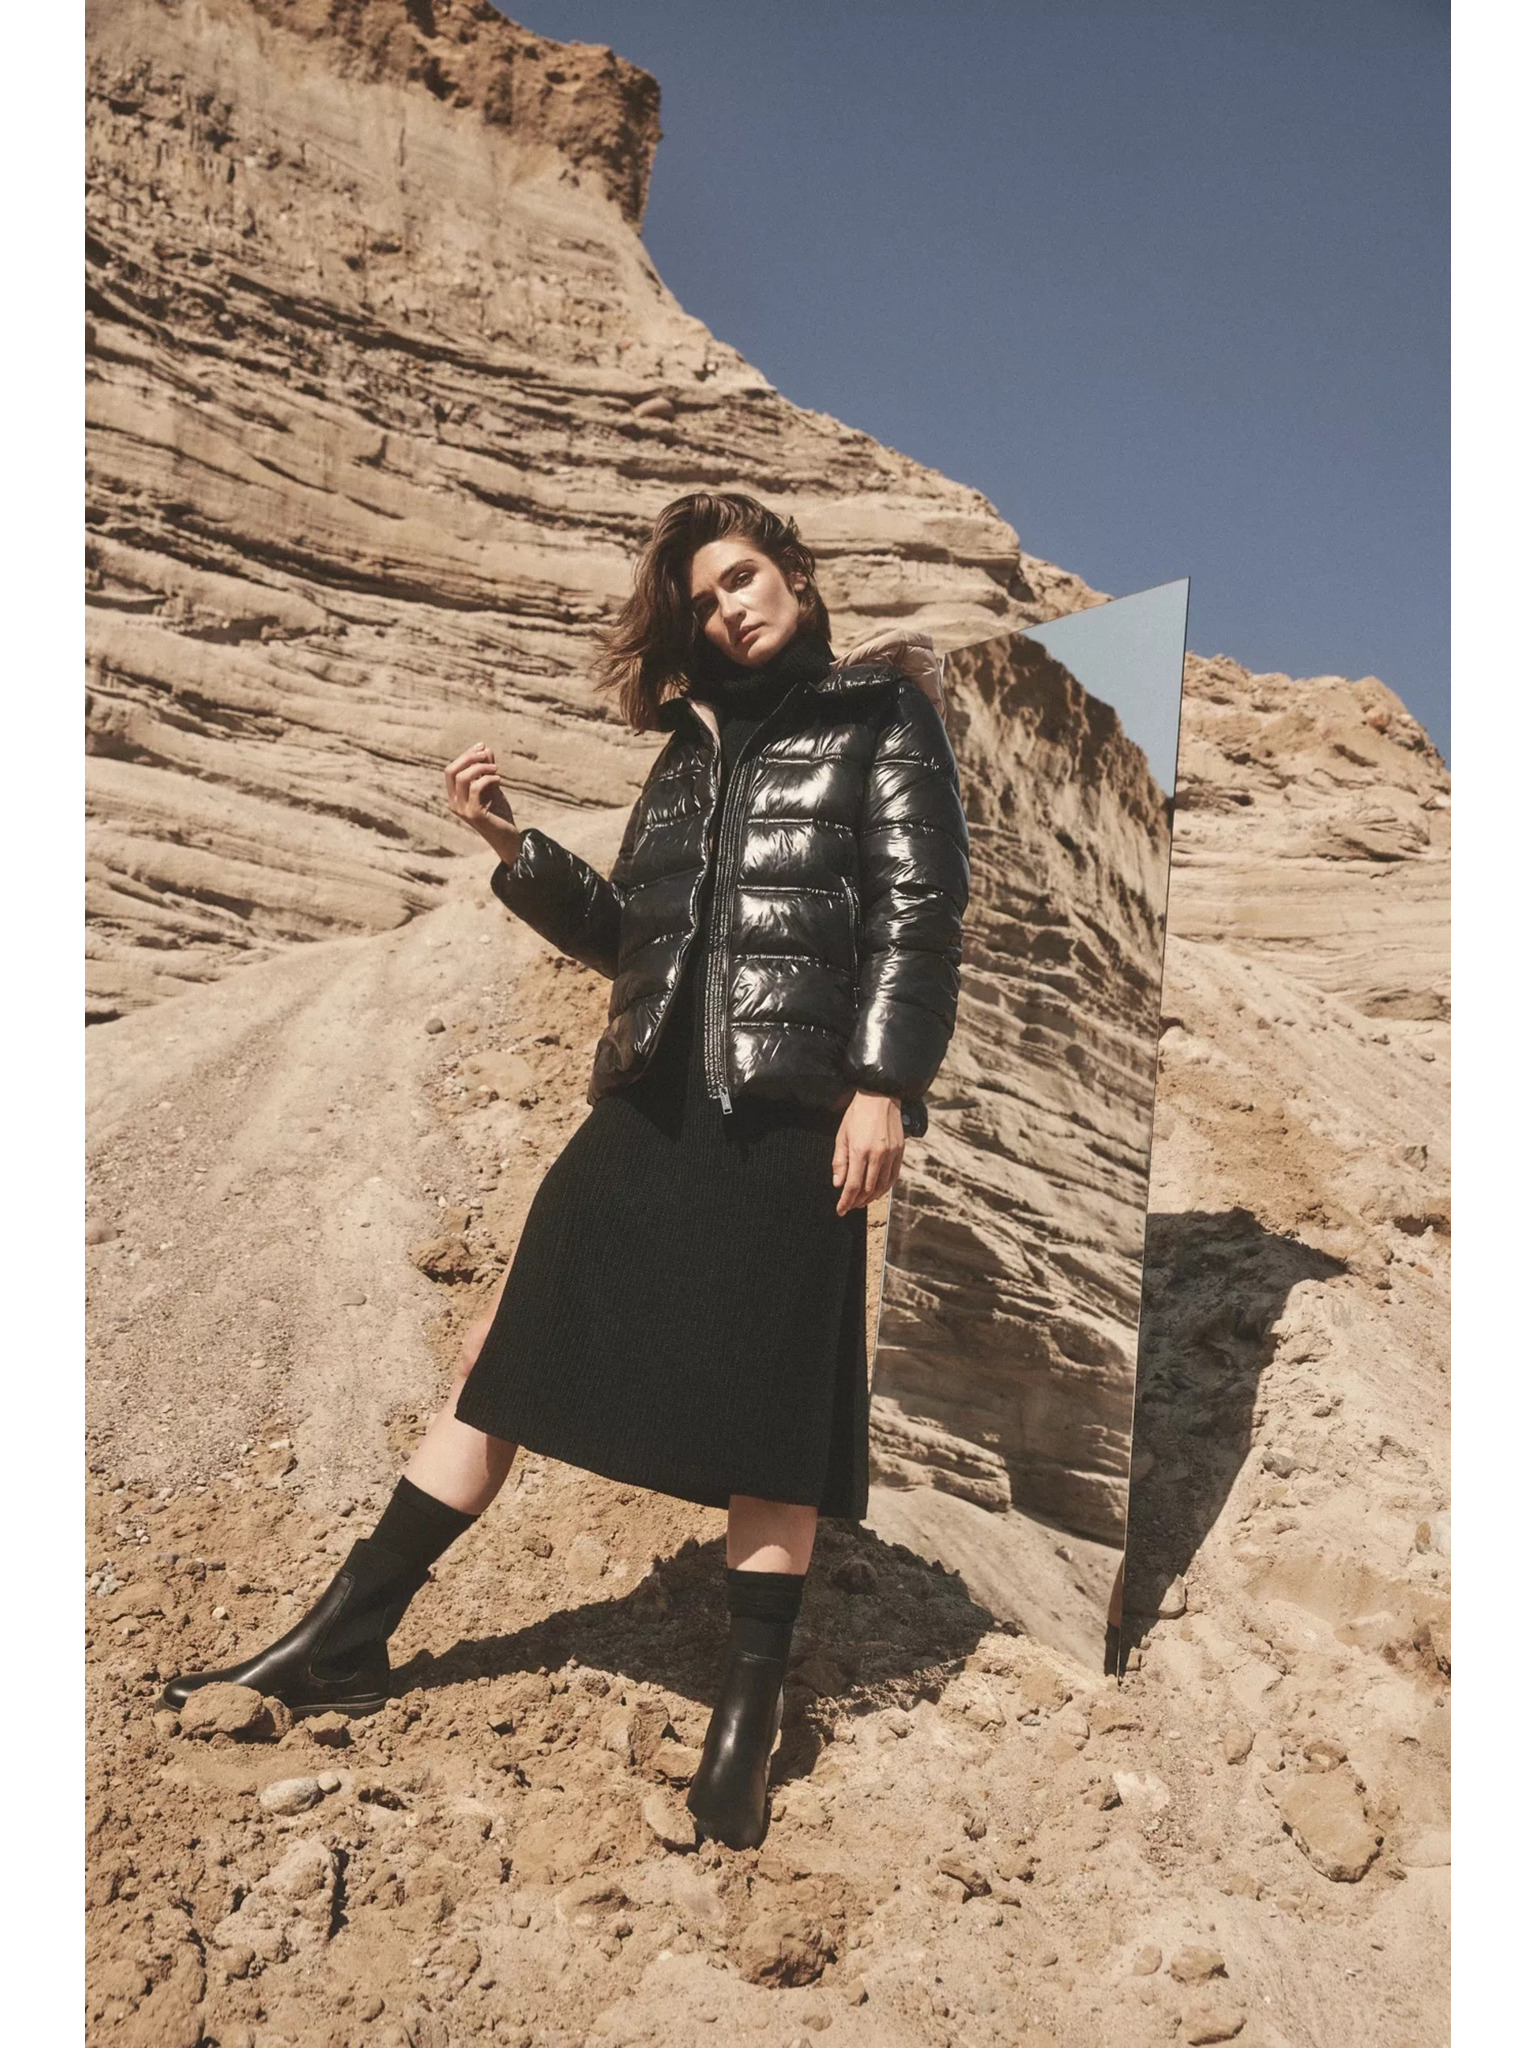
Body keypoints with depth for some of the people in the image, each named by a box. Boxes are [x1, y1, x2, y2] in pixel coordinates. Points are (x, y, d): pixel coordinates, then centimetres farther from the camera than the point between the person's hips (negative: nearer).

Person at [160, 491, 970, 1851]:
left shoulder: (882, 716, 6)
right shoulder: (697, 741, 21)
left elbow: (921, 910, -4)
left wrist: (884, 1084, -15)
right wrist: (515, 848, 7)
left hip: (793, 1109, -5)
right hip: (655, 1100, 6)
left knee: (769, 1407, -2)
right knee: (513, 1347, 6)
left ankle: (751, 1715, 11)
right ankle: (345, 1642, 14)